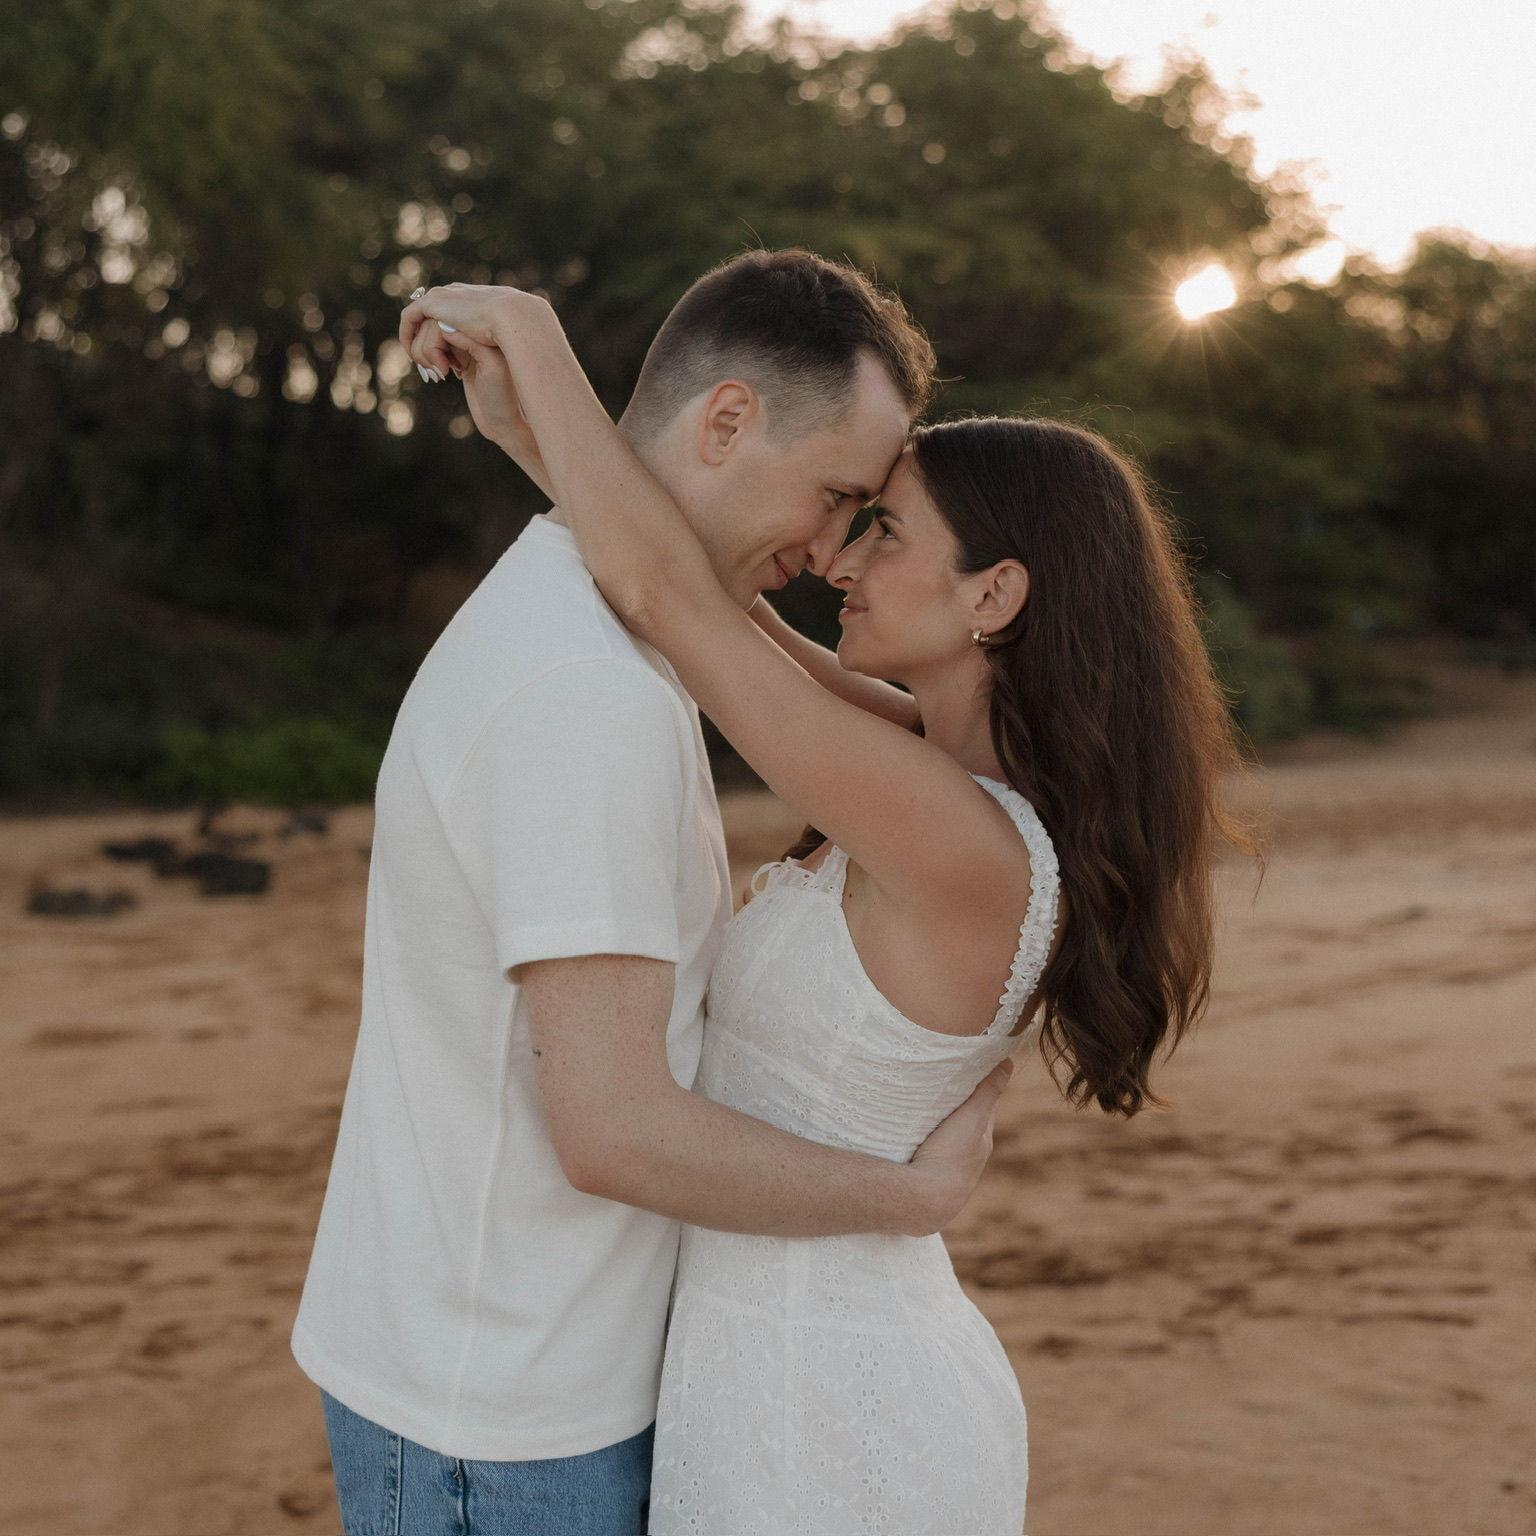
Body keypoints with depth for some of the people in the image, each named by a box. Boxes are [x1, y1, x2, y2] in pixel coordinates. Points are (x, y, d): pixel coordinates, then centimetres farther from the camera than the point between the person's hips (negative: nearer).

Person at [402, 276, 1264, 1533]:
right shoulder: (992, 793, 0)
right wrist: (539, 433, -3)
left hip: (819, 1431, -8)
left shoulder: (967, 847, -26)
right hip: (869, 1371, 8)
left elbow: (666, 592, -28)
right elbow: (707, 608, 6)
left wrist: (530, 327, -16)